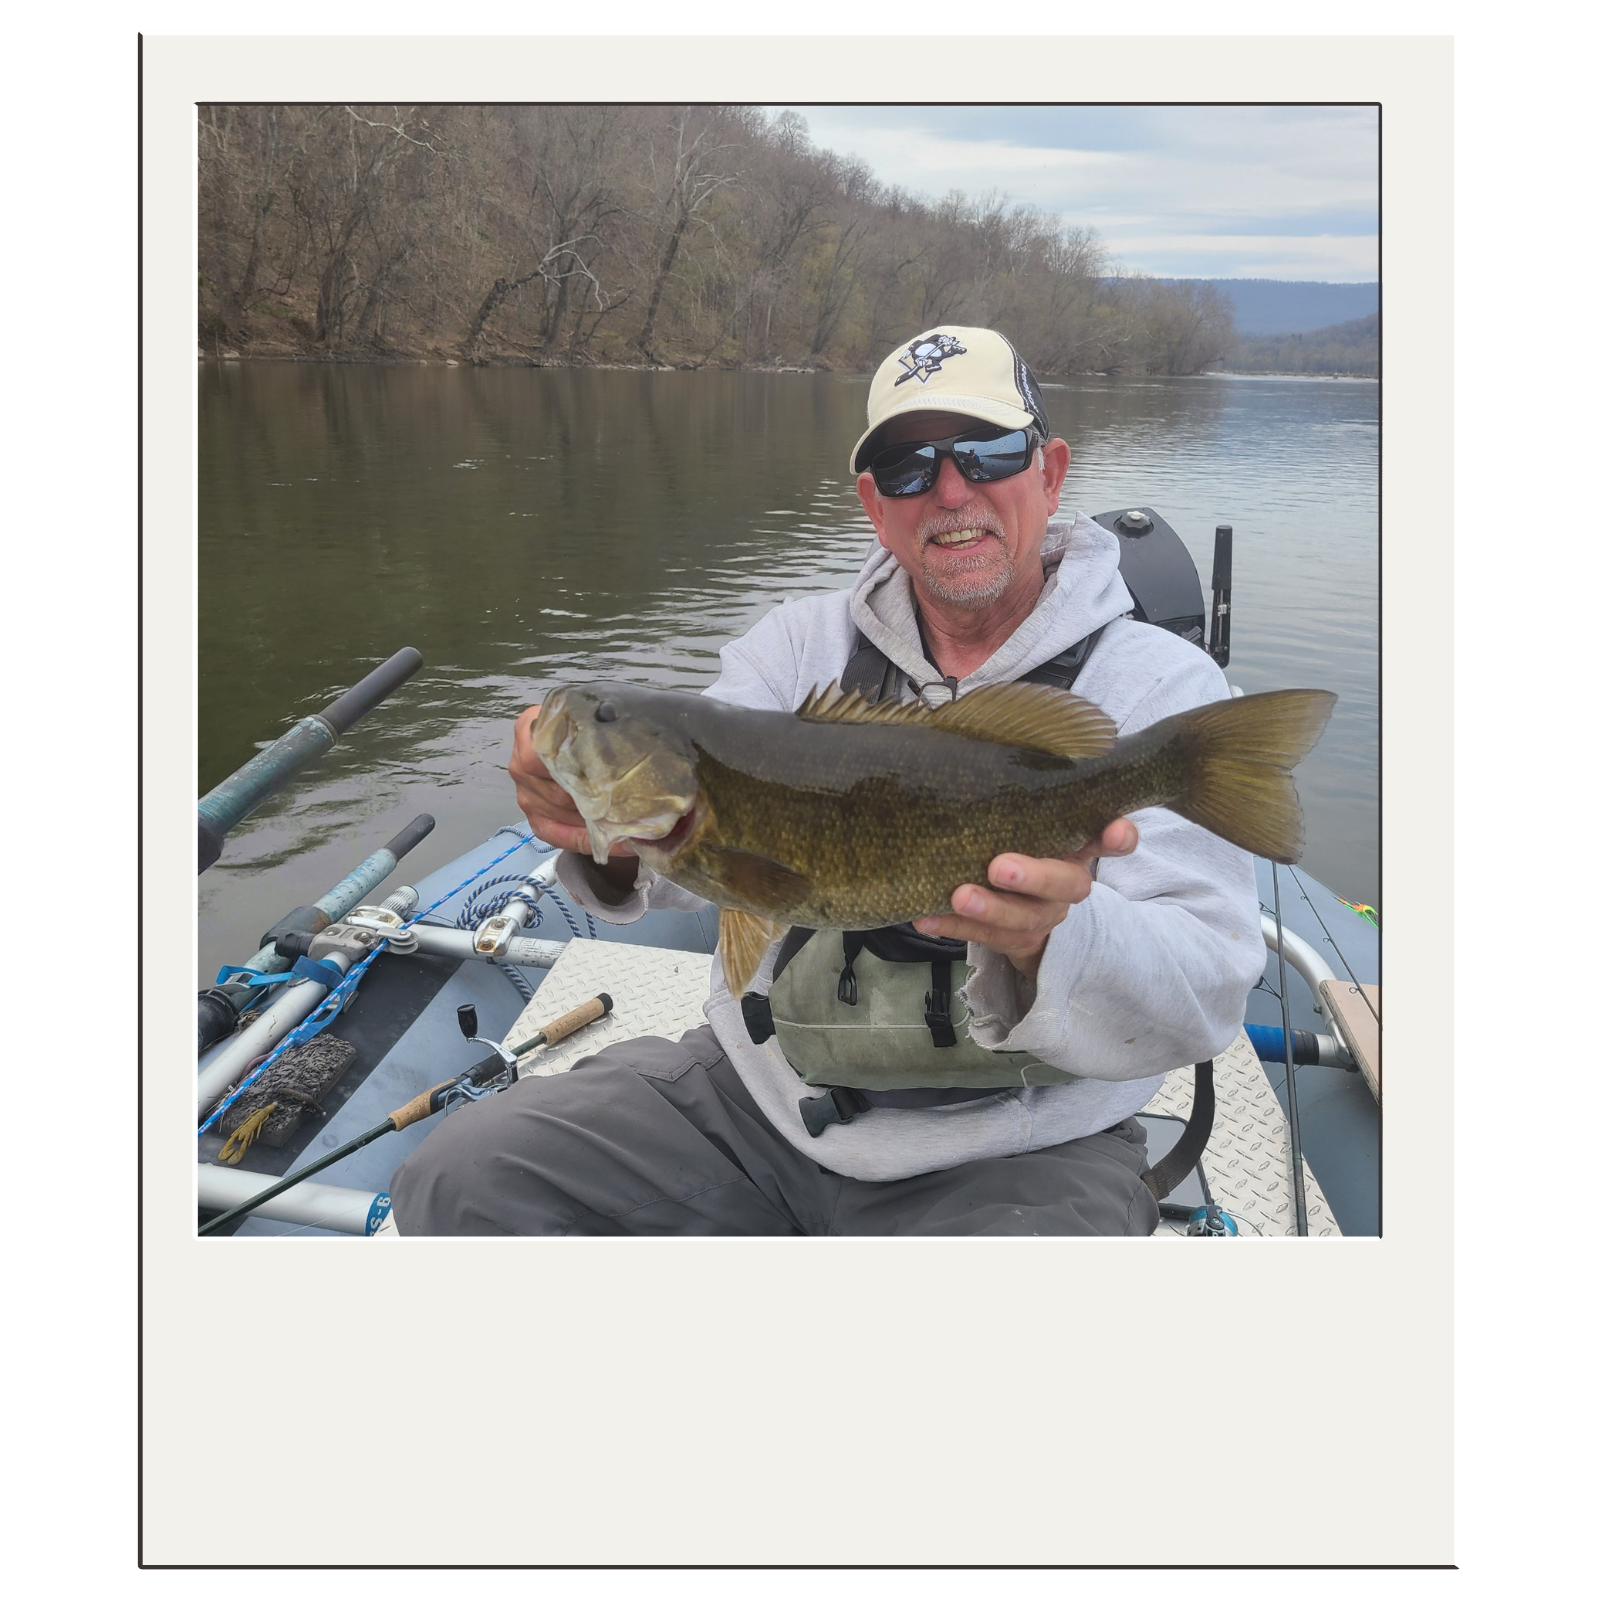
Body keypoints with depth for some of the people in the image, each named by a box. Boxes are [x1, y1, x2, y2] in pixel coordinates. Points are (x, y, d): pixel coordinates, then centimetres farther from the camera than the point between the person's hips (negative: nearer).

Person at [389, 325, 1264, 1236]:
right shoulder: (803, 642, 5)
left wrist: (1050, 939, -39)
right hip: (759, 1090, 4)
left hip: (1015, 1154, -3)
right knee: (462, 1181, -6)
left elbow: (1203, 1003, -17)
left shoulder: (1162, 685, -7)